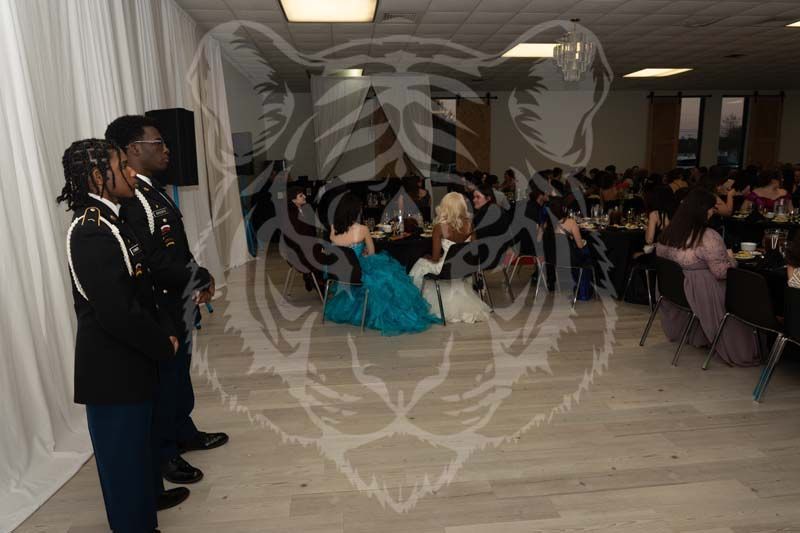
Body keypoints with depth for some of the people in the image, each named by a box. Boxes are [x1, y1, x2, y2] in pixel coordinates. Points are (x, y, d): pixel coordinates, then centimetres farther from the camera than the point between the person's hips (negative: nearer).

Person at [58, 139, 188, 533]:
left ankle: (147, 494, 48)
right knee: (123, 445, 9)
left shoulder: (107, 221, 7)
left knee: (140, 432, 26)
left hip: (127, 358, 10)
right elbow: (116, 313, -28)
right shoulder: (92, 233, -25)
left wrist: (165, 331, 4)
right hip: (112, 366, -10)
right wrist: (163, 345, -15)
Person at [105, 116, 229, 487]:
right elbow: (155, 265, -28)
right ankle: (165, 453, 26)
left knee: (179, 371, 22)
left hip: (179, 304, 9)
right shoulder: (132, 200, -24)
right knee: (165, 378, 7)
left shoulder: (152, 189, 8)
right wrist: (202, 278, -15)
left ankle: (184, 433, 41)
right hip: (159, 309, -9)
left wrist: (196, 282, 2)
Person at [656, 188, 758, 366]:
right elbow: (721, 273, -20)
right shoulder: (709, 238, -24)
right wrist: (729, 258, 0)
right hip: (702, 295, -7)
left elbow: (659, 254, 11)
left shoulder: (670, 231, -5)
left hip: (673, 290, 7)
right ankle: (738, 353, 25)